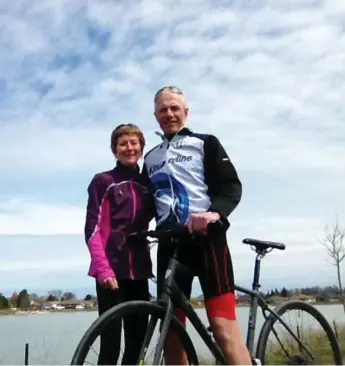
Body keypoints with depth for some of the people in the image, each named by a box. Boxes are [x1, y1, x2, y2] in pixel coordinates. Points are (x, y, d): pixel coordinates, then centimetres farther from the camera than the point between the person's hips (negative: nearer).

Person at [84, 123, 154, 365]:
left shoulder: (147, 184, 13)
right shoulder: (103, 181, 2)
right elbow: (92, 229, -5)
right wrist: (103, 268, -17)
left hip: (139, 270, 4)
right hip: (111, 269, -4)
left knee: (138, 340, 5)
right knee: (111, 342, -6)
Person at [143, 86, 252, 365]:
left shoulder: (206, 143, 8)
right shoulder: (150, 158, 22)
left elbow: (232, 186, -3)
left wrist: (215, 212, -23)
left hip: (206, 237, -5)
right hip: (169, 243, 5)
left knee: (223, 326, -15)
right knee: (171, 331, 3)